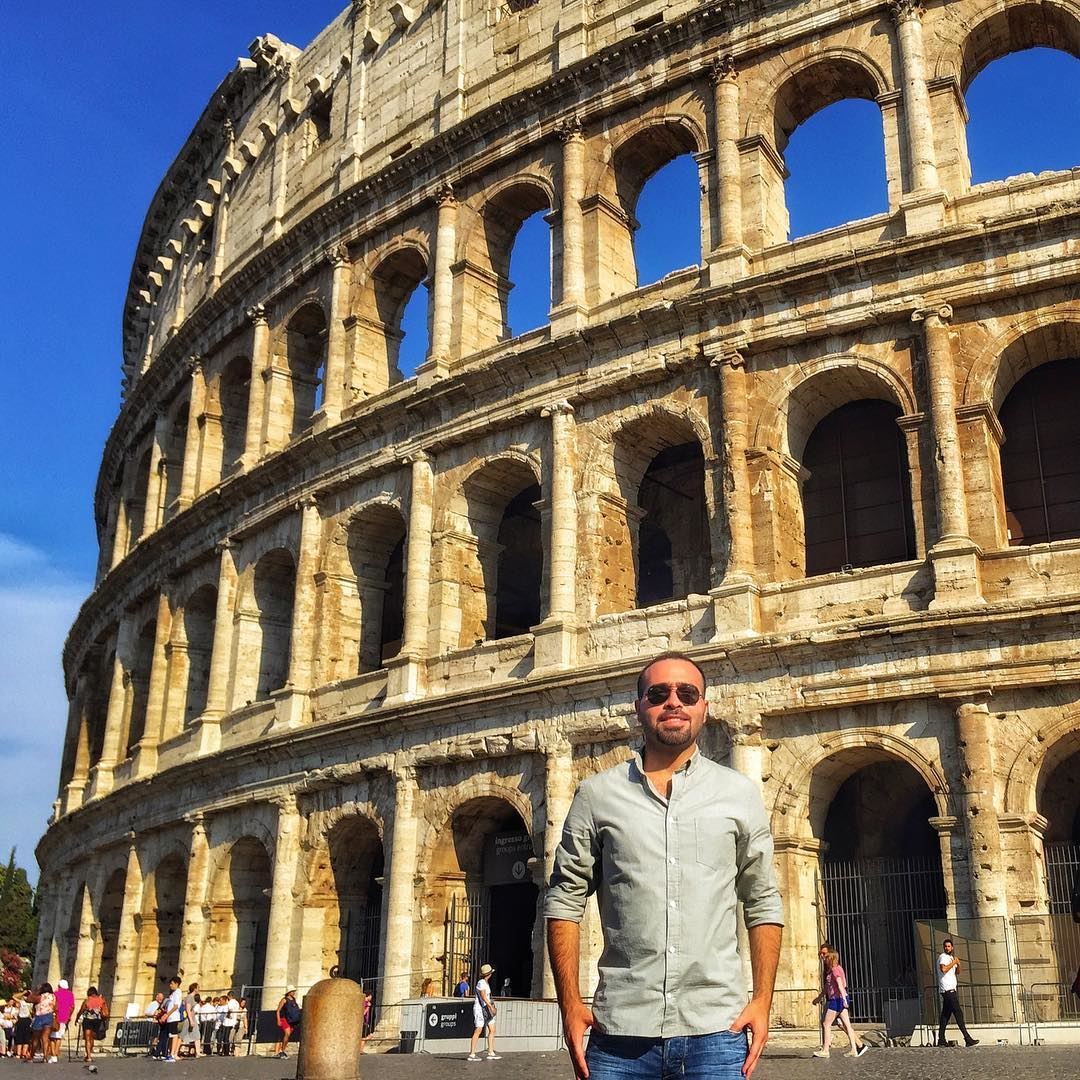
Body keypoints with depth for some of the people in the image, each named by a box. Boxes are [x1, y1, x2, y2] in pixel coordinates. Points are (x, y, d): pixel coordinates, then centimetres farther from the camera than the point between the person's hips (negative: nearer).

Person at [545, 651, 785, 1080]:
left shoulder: (740, 794, 8)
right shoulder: (596, 794, 5)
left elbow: (763, 904, 10)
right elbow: (565, 900, 6)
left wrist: (762, 1001, 1)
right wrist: (570, 1004, -1)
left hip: (716, 1032, 0)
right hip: (619, 1032, 0)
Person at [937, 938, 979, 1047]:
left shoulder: (950, 958, 23)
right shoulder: (943, 957, -8)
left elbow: (957, 972, 22)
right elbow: (943, 969, -26)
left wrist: (958, 964, 2)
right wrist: (953, 962, -14)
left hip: (951, 989, 10)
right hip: (948, 989, -10)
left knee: (945, 1014, 6)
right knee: (958, 1012, -12)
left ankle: (941, 1040, 5)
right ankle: (967, 1039, -15)